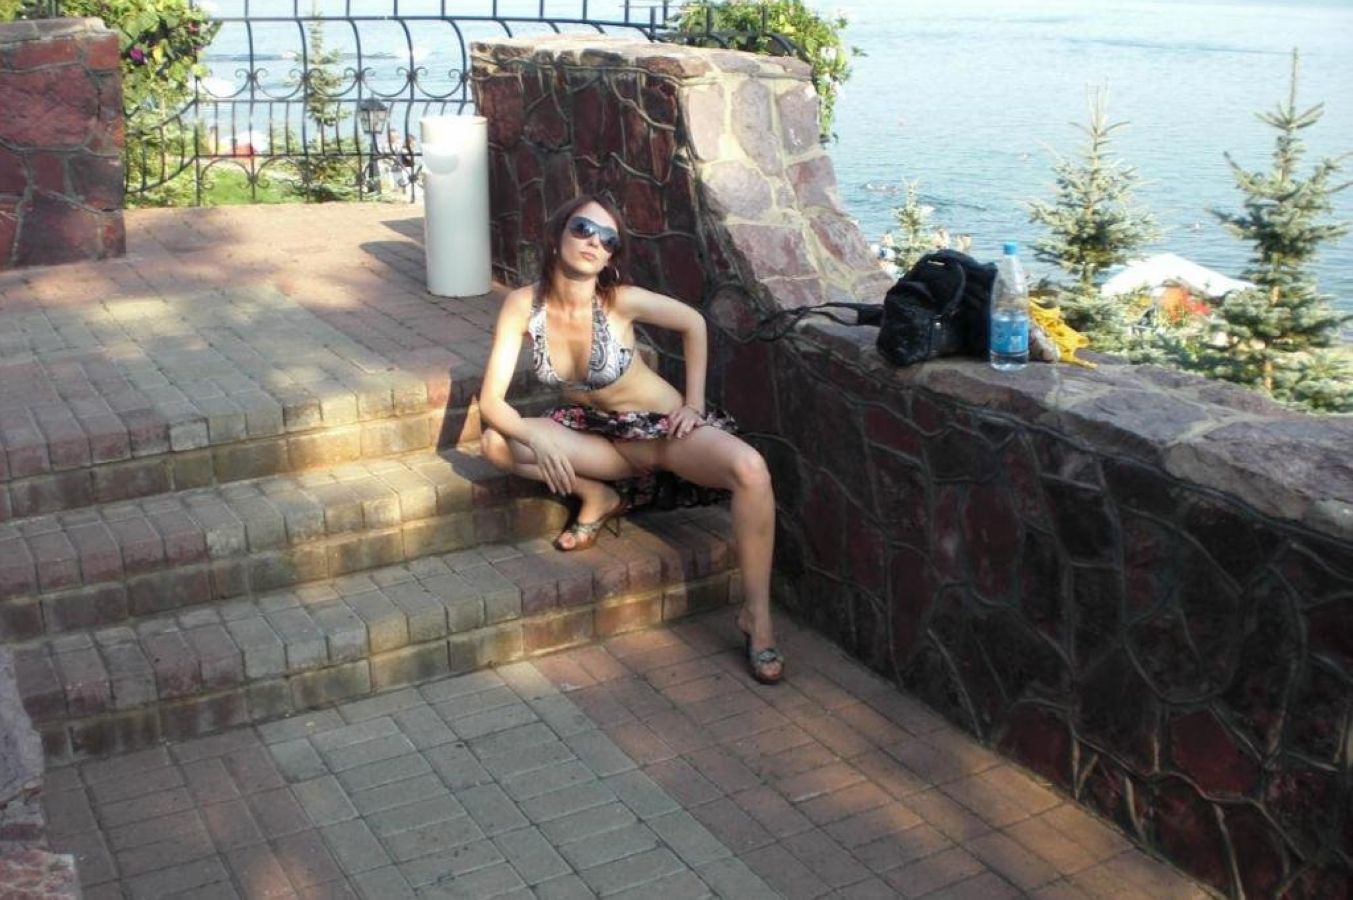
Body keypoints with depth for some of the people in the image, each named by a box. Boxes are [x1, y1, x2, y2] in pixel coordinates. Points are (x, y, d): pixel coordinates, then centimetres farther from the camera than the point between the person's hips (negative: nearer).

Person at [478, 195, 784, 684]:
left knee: (750, 469, -32)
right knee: (498, 443, -21)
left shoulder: (620, 300, -19)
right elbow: (491, 399, -16)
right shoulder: (523, 304, -14)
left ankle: (756, 616, -17)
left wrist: (694, 401, -5)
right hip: (599, 436, 3)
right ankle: (598, 497, 2)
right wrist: (536, 437, -34)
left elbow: (693, 323, -1)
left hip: (663, 429, -3)